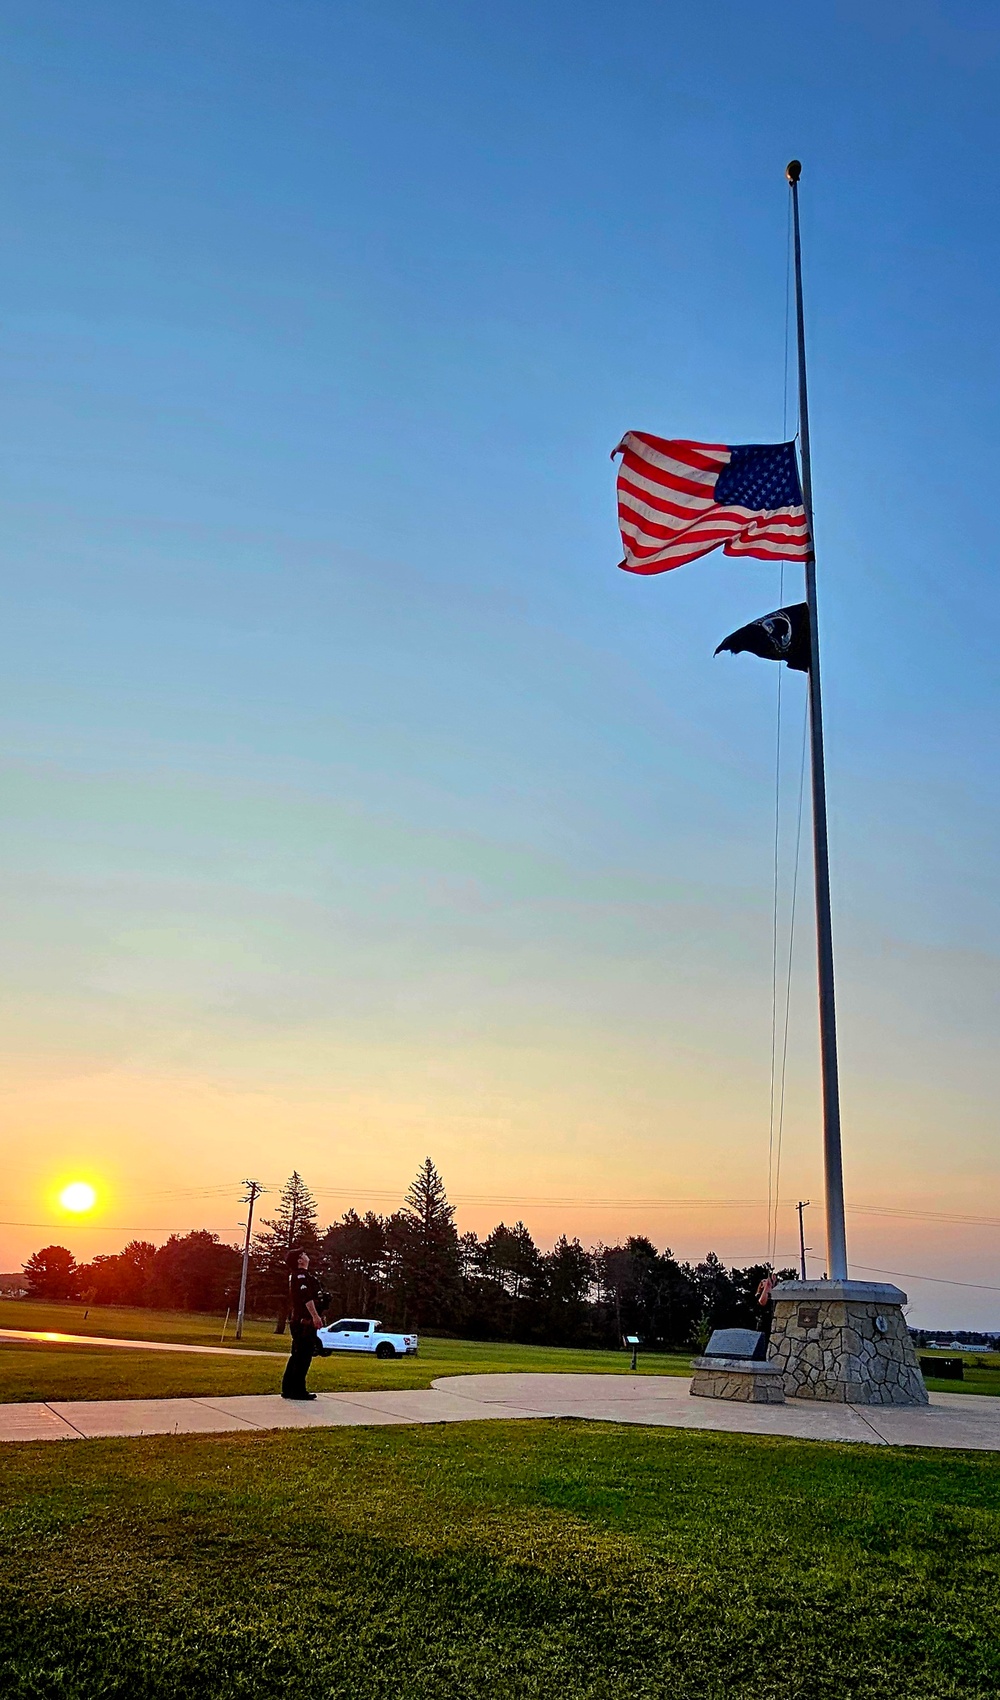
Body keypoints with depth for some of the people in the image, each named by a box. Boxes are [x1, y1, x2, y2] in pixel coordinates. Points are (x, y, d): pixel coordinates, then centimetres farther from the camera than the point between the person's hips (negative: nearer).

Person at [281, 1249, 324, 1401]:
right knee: (303, 1356, -8)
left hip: (296, 1321, 10)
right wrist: (315, 1316, -24)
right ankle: (298, 1390, -8)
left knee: (296, 1356, 13)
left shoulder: (293, 1275, 20)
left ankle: (288, 1388, 15)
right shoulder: (302, 1275, -12)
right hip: (305, 1321, -10)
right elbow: (307, 1297, -22)